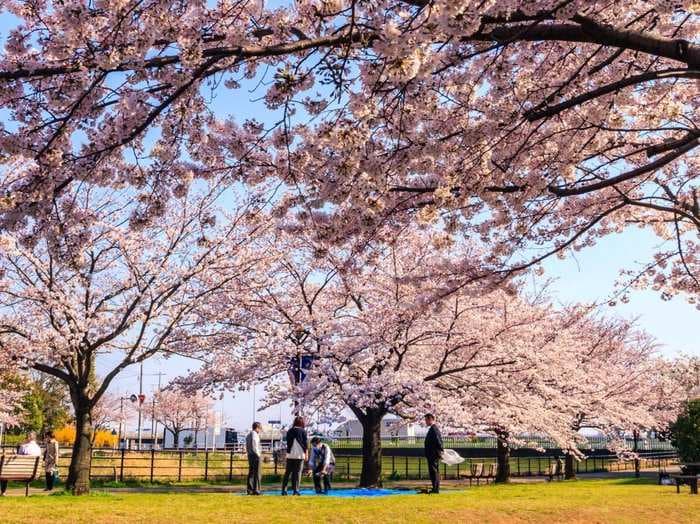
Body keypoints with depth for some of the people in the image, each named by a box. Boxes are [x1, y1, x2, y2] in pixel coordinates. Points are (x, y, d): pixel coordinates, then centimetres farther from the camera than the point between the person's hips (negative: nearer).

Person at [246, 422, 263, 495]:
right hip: (255, 455, -9)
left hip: (250, 455, 9)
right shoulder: (254, 434, -13)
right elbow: (254, 447, -19)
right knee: (257, 473, -6)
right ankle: (256, 489, -7)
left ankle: (250, 489, 11)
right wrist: (259, 455, -12)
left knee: (251, 472, 10)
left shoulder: (248, 435, 16)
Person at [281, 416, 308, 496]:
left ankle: (284, 489, 6)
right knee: (297, 472, 1)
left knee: (287, 472, 8)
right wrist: (306, 453, 4)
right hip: (300, 454, -3)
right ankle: (295, 490, -2)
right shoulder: (303, 431, -3)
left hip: (290, 454, 3)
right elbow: (305, 443, -3)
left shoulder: (289, 431, 6)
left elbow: (287, 443, 12)